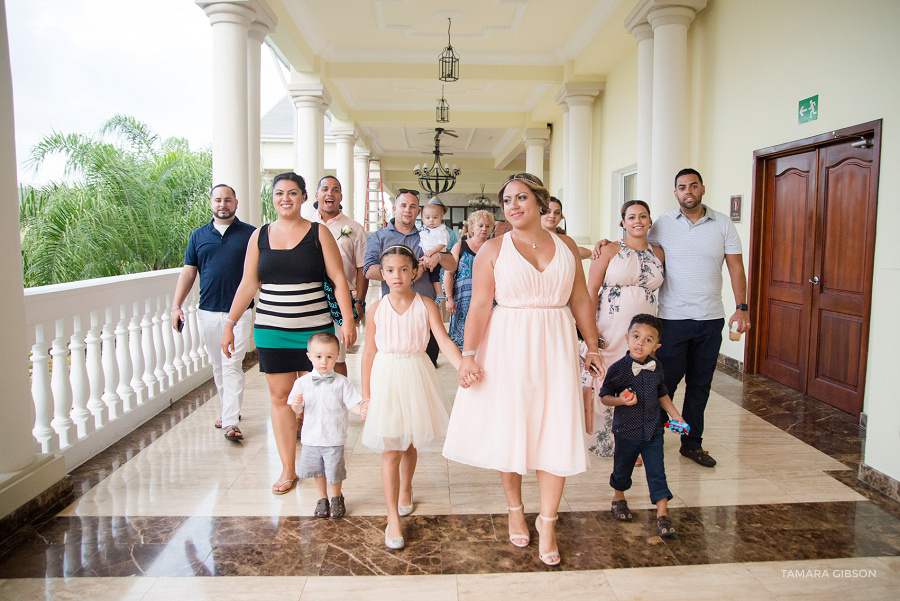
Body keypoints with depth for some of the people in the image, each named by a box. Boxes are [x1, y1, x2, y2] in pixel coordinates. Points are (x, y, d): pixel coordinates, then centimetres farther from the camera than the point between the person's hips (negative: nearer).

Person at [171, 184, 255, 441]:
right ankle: (228, 409, 28)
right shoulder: (199, 235, 10)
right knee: (217, 366, 12)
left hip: (239, 311, -4)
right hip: (207, 311, 4)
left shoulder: (250, 234, 2)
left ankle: (231, 422, -9)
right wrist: (176, 306, 4)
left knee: (232, 365, -8)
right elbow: (188, 272, 11)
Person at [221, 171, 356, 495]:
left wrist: (348, 320, -11)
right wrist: (229, 323, 7)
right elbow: (248, 284, 11)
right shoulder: (260, 236, 8)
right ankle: (287, 470, 17)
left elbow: (338, 279, -3)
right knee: (279, 396, 6)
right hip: (271, 330, 3)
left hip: (314, 329, -2)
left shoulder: (318, 233, 1)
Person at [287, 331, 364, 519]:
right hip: (311, 438, 2)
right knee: (317, 470, 16)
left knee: (334, 471, 7)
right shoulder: (302, 382, -3)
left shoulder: (341, 382, -8)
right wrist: (296, 404, -21)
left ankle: (336, 499, 34)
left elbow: (352, 403, -9)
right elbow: (298, 411, 2)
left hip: (334, 438, -2)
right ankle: (322, 499, 39)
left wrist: (361, 410, -29)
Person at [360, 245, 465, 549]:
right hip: (386, 378, 0)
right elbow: (369, 353, 3)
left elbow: (445, 342, -15)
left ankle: (406, 488, 45)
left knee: (410, 444, 16)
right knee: (390, 451, -1)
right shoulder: (377, 308, -2)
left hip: (416, 378, 1)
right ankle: (393, 518, 9)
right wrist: (366, 394, 3)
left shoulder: (426, 306, -5)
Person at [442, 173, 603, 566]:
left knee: (556, 431, 1)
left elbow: (580, 301, 11)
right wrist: (468, 354, -14)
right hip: (507, 346, -1)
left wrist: (593, 347, 11)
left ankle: (547, 523, 16)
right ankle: (515, 509, 29)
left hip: (555, 347, 2)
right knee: (509, 428, 7)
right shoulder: (493, 249, 1)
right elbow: (480, 305, -6)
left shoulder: (566, 246, 8)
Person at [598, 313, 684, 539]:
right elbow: (604, 397, -7)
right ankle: (618, 497, 42)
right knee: (623, 469, 15)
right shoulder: (617, 369, -15)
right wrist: (620, 400, -25)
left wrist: (675, 416, 9)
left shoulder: (656, 369, -1)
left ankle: (662, 514, 12)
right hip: (627, 432, -2)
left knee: (657, 471, 2)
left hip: (653, 430, 3)